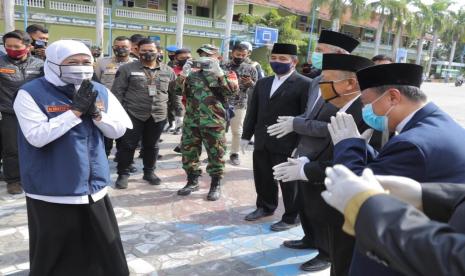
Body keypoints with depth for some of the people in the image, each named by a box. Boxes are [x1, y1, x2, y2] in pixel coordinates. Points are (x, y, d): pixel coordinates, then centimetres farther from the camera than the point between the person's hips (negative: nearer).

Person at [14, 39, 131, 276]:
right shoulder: (31, 93, -11)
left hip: (94, 187, 5)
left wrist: (96, 112, -16)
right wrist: (76, 111, -23)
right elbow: (37, 137, -22)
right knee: (52, 257, 14)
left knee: (105, 252, 19)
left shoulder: (100, 92, 4)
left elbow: (118, 130, 2)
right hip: (51, 192, -4)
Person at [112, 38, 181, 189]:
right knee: (128, 145, 3)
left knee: (151, 146, 14)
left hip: (158, 116, 3)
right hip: (133, 114, -2)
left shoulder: (168, 71, 7)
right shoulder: (127, 68, -3)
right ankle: (123, 174, 17)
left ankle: (149, 172, 29)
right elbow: (118, 91, -3)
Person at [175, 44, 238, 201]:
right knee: (188, 151, 9)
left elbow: (232, 91, -15)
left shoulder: (224, 73, 2)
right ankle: (192, 181, 25)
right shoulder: (193, 73, 12)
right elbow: (179, 91, 5)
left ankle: (216, 185, 16)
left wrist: (218, 72, -22)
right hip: (191, 121, 4)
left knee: (215, 154, 3)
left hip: (213, 122, -4)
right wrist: (183, 74, -8)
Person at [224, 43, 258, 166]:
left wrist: (250, 83, -16)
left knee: (237, 131, 8)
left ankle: (234, 154, 22)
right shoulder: (223, 66, 0)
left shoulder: (250, 69, 1)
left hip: (240, 104, 0)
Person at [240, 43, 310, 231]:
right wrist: (246, 135, 14)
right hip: (262, 142, 6)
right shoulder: (263, 83, 15)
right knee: (262, 178, 16)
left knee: (289, 181, 5)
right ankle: (265, 207, 37)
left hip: (287, 144, -6)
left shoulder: (305, 84, -7)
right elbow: (253, 111, 16)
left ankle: (291, 217, 21)